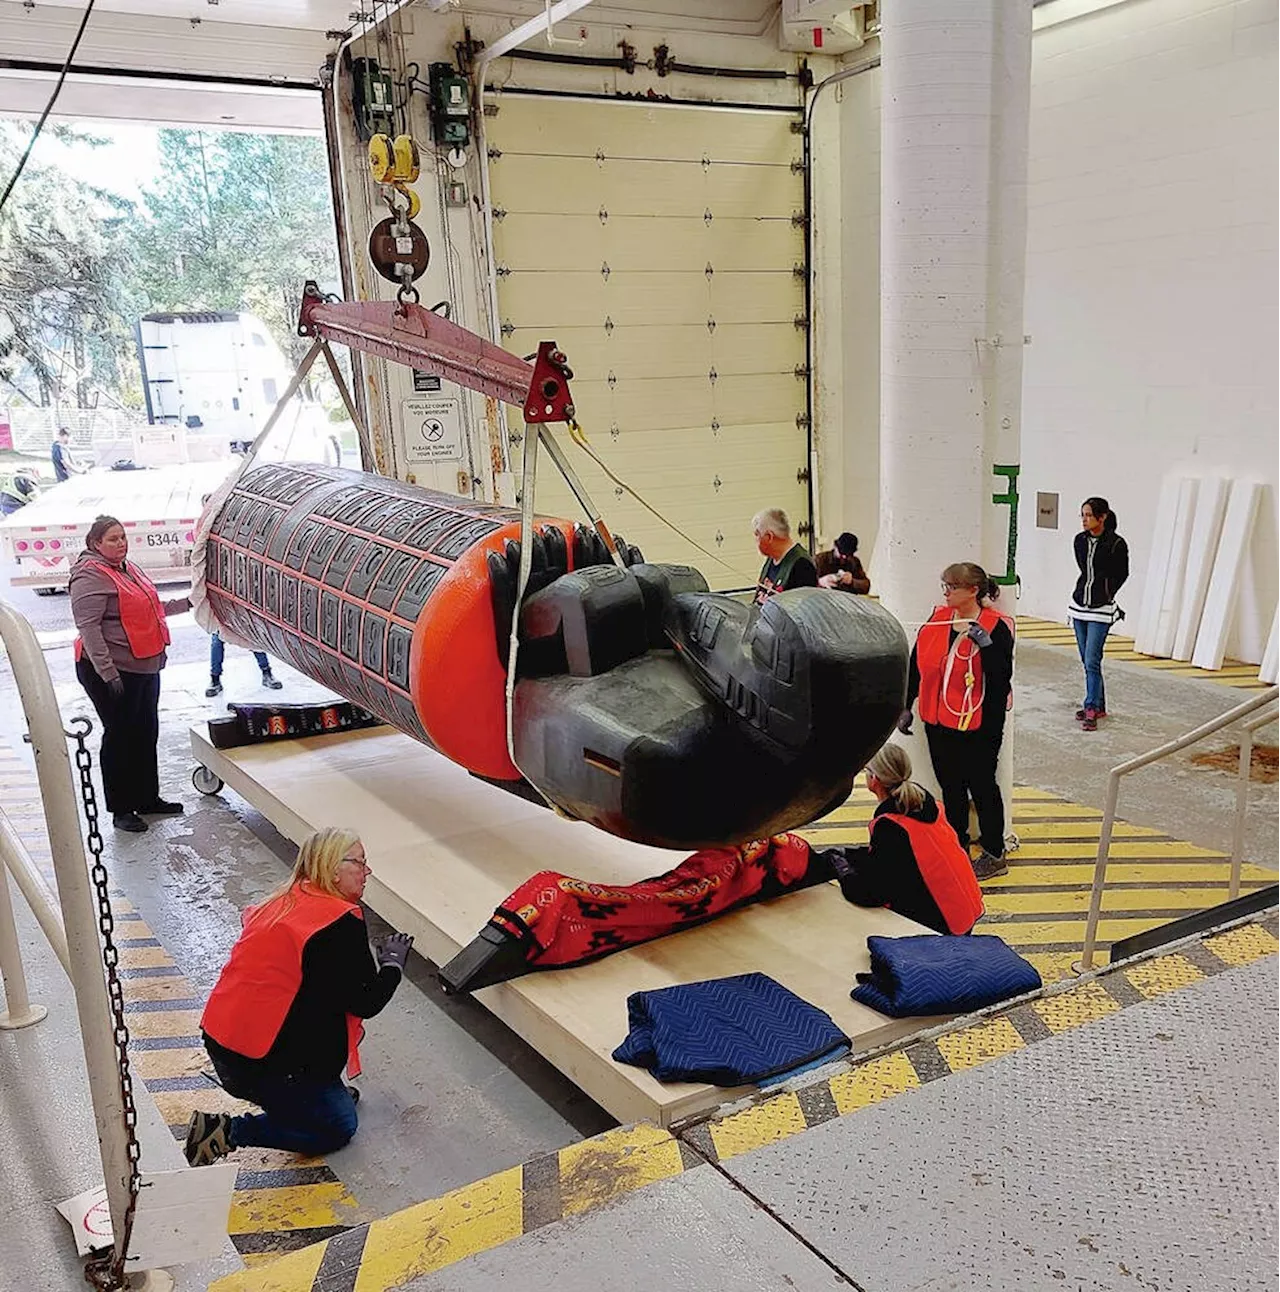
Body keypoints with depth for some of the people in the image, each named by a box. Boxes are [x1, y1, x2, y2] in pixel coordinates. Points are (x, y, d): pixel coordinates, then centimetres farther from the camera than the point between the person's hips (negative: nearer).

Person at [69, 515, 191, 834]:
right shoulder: (90, 576, -14)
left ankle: (147, 798, 28)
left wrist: (186, 603, 19)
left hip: (145, 667, 9)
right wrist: (108, 673, -26)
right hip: (113, 671, -9)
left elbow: (149, 610, 27)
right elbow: (88, 628, -21)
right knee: (120, 736, 0)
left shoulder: (128, 569, 14)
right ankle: (120, 809, 11)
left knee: (146, 733, 16)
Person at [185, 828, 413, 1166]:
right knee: (338, 1127, 8)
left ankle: (324, 1089, 25)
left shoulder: (281, 903, 9)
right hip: (260, 1064, -9)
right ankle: (227, 1133, -1)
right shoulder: (341, 923, -16)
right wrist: (393, 962, 7)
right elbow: (367, 1003, -11)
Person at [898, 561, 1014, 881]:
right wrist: (906, 707, 13)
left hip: (978, 725, -6)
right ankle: (958, 846, 30)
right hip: (939, 721, 6)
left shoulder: (995, 627, -12)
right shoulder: (937, 620, 5)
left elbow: (1001, 677, -20)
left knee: (981, 785, 5)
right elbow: (916, 663, 12)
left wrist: (985, 643, -30)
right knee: (950, 786, 15)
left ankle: (995, 855, 18)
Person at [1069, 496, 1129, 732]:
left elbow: (1122, 574, 2)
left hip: (1101, 610, -6)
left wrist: (1104, 594, 9)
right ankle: (1098, 705, 22)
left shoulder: (1116, 544, -12)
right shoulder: (1080, 540, 4)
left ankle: (1091, 710, -8)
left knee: (1092, 661, -12)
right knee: (1086, 660, 11)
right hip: (1079, 605, 6)